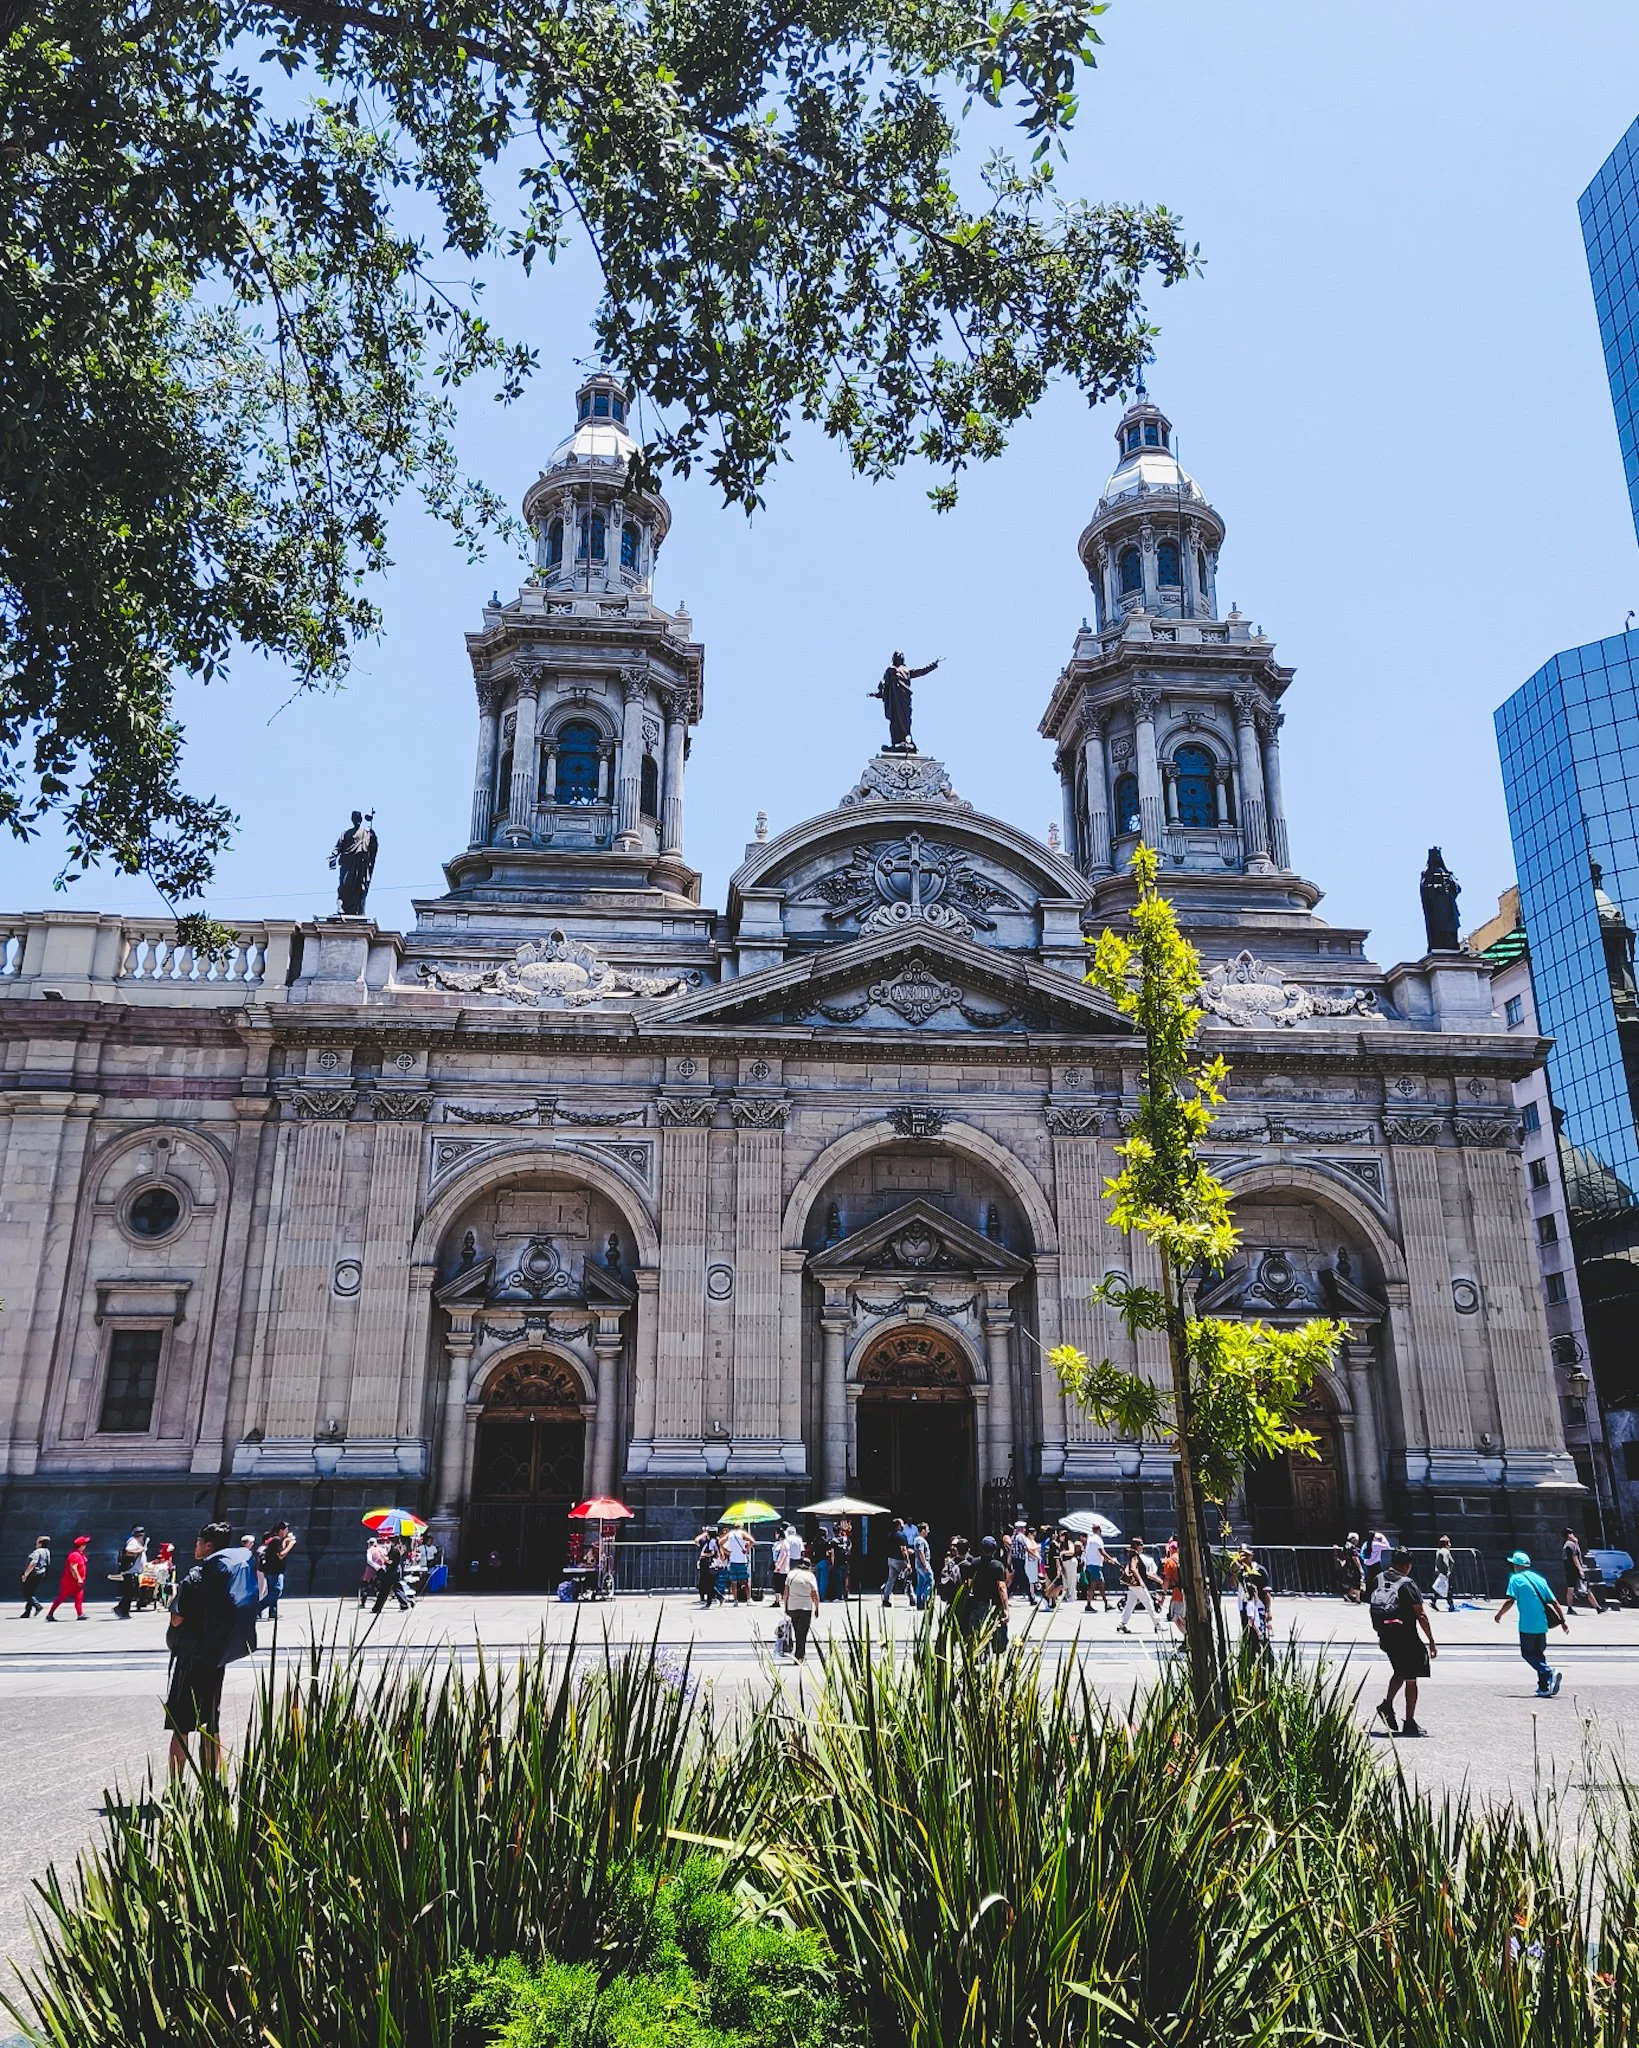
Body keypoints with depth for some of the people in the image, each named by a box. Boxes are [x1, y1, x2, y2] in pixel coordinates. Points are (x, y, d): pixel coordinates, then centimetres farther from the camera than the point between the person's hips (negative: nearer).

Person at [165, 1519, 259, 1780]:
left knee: (181, 1726, 0)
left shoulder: (197, 1575, -15)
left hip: (191, 1656, -6)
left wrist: (174, 1597, 3)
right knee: (211, 1724, 15)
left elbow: (177, 1619, -16)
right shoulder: (238, 1570, 4)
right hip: (218, 1656, 7)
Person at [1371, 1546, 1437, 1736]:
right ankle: (1409, 1722, 9)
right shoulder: (1408, 1584, -14)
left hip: (1386, 1638, 6)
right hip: (1406, 1638, -6)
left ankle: (1387, 1704, 7)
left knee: (1400, 1672, 23)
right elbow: (1421, 1615, -16)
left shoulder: (1378, 1580, 5)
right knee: (1411, 1679, 5)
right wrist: (1432, 1642, -9)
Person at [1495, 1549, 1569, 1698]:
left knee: (1528, 1654, 2)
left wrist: (1499, 1614, 2)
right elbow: (1554, 1602, 9)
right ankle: (1544, 1688, 12)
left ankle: (1550, 1673, -21)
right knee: (1539, 1653, 16)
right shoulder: (1539, 1578, 13)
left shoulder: (1516, 1579, -3)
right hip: (1542, 1624, 6)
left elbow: (1510, 1601, -12)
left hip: (1527, 1624, -6)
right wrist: (1563, 1621, 15)